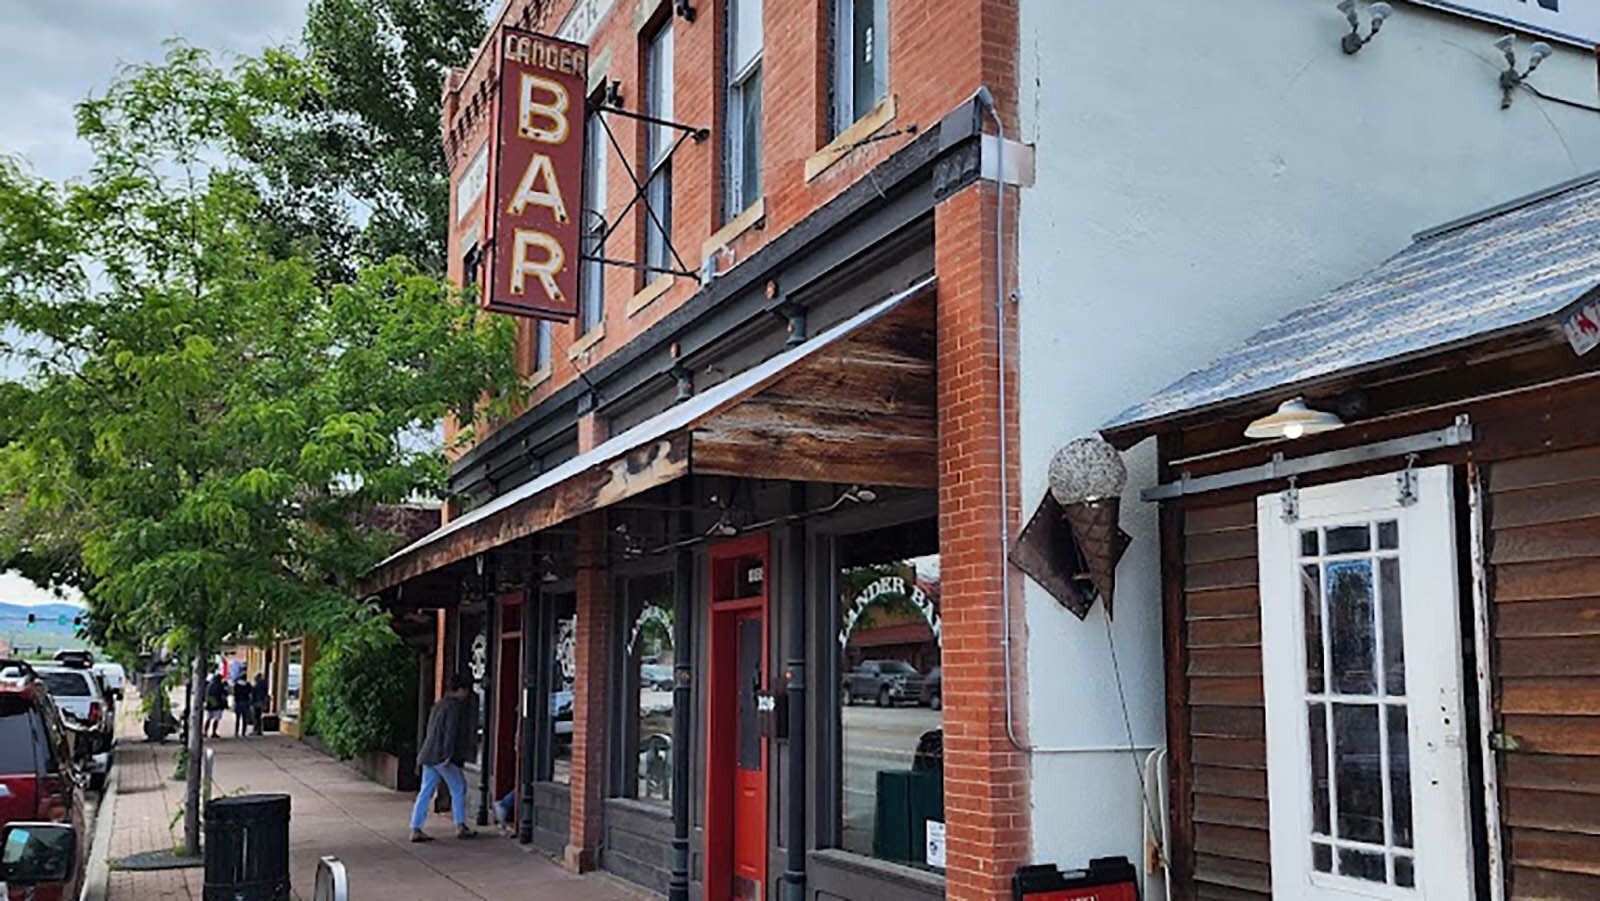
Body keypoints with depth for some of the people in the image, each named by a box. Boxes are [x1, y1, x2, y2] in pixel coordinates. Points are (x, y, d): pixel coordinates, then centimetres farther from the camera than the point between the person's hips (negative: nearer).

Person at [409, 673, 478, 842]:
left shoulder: (439, 705, 18)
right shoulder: (455, 706, -10)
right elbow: (451, 732, -18)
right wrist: (449, 755, -20)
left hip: (429, 755, 8)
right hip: (442, 756, -8)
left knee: (426, 792, 7)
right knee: (458, 788, 5)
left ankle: (416, 830, 3)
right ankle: (461, 827, 8)